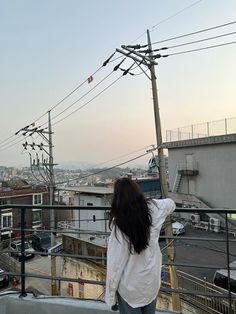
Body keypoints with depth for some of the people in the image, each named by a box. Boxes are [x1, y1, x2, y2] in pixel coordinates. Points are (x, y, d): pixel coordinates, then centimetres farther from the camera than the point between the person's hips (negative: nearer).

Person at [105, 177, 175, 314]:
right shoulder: (153, 208, -17)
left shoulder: (119, 224, -27)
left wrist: (111, 295, -6)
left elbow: (115, 263, -20)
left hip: (129, 287, -4)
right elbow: (171, 204, 7)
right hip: (152, 281, 4)